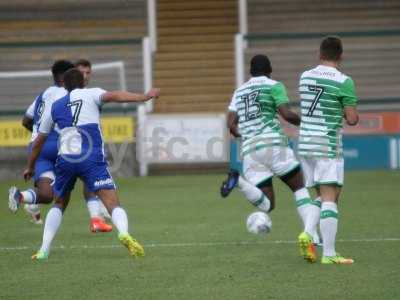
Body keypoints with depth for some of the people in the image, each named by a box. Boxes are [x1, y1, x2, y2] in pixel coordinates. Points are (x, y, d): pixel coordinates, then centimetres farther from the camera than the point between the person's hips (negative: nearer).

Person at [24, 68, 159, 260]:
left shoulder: (55, 107, 24)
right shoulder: (91, 94, 14)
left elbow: (39, 141, 31)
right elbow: (112, 96, -9)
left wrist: (30, 167, 45)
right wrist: (144, 97, -16)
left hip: (65, 159, 3)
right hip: (92, 159, -3)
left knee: (59, 205, 26)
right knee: (112, 203, -11)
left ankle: (44, 250, 16)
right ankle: (124, 233, -42)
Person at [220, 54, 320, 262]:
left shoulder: (239, 92, 22)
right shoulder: (274, 86, 6)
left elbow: (231, 125, 13)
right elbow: (286, 114, -7)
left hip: (249, 151, 4)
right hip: (273, 143, -4)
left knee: (267, 205, 3)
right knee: (300, 189, 8)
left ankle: (238, 181, -23)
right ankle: (308, 234, -15)